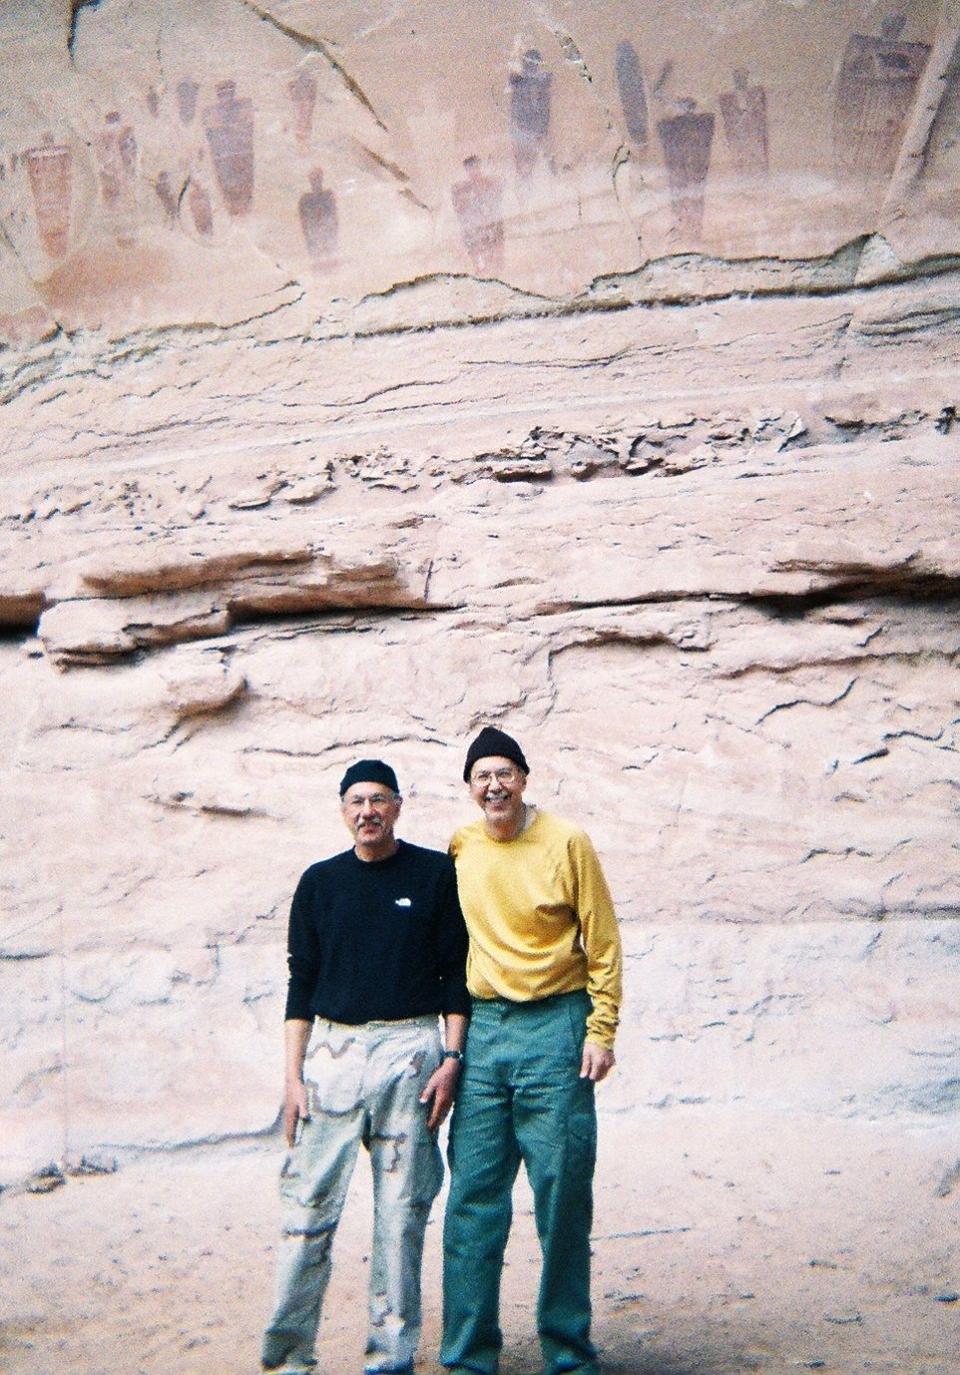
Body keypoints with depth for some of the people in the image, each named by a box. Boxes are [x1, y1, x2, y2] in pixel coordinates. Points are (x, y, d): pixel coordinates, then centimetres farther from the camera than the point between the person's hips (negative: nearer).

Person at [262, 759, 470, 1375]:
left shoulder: (436, 873, 5)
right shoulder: (320, 882, 10)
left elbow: (456, 971, 5)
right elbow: (302, 983, 10)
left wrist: (451, 1057, -4)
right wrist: (294, 1074, 4)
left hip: (411, 1051, -1)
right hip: (334, 1049, 2)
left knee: (403, 1208, 2)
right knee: (309, 1204, -3)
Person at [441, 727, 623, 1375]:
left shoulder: (566, 842, -4)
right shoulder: (458, 848, 7)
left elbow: (603, 943, -2)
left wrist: (601, 1031, -7)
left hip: (554, 1028, -3)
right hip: (483, 1028, 3)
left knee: (563, 1194, 3)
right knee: (473, 1195, 4)